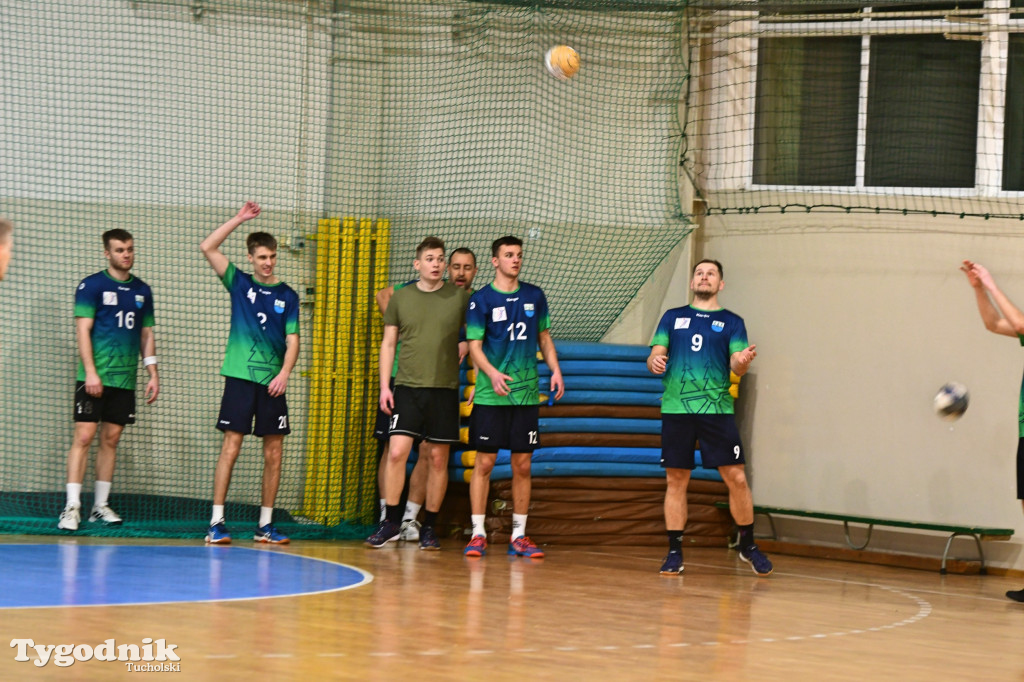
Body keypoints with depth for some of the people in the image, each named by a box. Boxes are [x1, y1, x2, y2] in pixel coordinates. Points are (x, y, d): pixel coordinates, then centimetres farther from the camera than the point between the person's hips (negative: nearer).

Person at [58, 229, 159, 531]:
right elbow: (83, 330, -7)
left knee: (111, 439, 7)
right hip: (95, 378, -5)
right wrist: (90, 372, -16)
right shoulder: (91, 285, -3)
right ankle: (72, 506, -10)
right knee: (84, 436, -9)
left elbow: (147, 334, 19)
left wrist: (153, 373, 11)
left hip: (125, 379, 5)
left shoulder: (142, 290, 13)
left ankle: (100, 505, 14)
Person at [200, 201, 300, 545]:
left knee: (274, 452, 3)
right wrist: (239, 219, -5)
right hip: (240, 376, -2)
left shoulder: (287, 296, 9)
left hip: (273, 383, 2)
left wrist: (284, 373, -11)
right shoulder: (239, 283, 6)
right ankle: (217, 522, -7)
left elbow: (292, 340, 5)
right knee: (231, 447, -7)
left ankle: (265, 525, 10)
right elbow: (208, 248, -3)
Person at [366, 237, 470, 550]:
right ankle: (391, 521, 1)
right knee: (397, 451, -10)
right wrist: (384, 386, 3)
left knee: (438, 458, 3)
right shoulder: (400, 298, 6)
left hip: (445, 387, 0)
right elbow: (388, 343, 10)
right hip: (407, 385, 0)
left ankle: (429, 526, 13)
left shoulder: (460, 297, 4)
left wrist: (465, 348, -1)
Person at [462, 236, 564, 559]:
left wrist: (555, 370, 3)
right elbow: (474, 345, -5)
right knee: (485, 462, -3)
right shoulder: (481, 300, -2)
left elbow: (544, 337, 18)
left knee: (522, 465, 4)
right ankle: (478, 534, 2)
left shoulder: (534, 296, 9)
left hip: (526, 394, 3)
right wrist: (492, 373, -22)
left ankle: (519, 536, 11)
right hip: (491, 395, -3)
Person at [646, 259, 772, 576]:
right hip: (676, 408, 1)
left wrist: (743, 361, -21)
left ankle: (748, 546, 8)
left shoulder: (731, 322, 12)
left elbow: (737, 367, 3)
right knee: (675, 480, 1)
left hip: (717, 409, -1)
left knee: (736, 478, -6)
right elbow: (655, 356, 9)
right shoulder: (672, 317, 15)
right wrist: (655, 362, -14)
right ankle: (674, 552, 8)